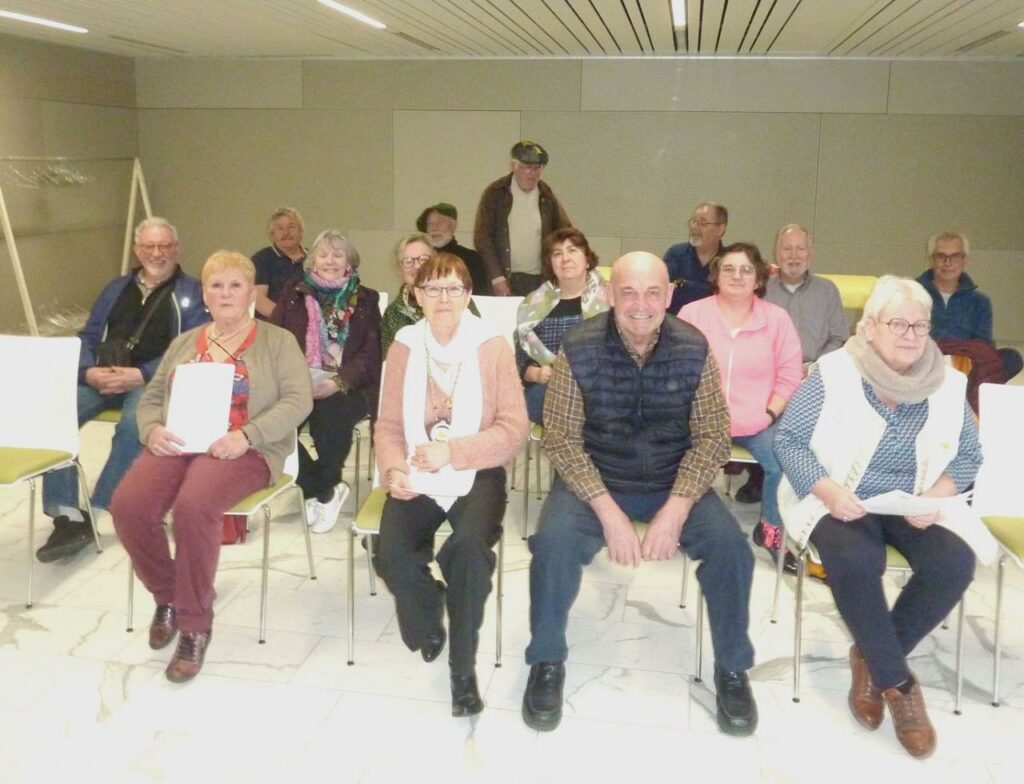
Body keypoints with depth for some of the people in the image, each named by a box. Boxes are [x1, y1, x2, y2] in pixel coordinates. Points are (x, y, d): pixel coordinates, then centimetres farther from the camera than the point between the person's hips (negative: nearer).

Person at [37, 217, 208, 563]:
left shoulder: (191, 292, 8)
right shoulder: (116, 289, 25)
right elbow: (88, 337, 20)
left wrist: (141, 375, -17)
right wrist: (89, 371, -4)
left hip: (154, 379, -4)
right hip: (101, 378, 5)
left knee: (134, 423, -37)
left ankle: (100, 509, -24)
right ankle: (67, 516, -23)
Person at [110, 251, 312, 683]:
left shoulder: (277, 341, 8)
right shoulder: (185, 342, 23)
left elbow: (298, 400, -4)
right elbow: (151, 397, 20)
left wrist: (247, 435, -19)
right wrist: (153, 430, -5)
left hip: (242, 449, -4)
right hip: (177, 444, 5)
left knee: (193, 505, -35)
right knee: (128, 504, -25)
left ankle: (195, 623, -15)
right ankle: (166, 595, 3)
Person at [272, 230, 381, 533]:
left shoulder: (366, 299, 13)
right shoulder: (294, 291, 18)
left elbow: (370, 353, 1)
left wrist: (339, 382, -18)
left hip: (346, 387, -2)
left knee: (330, 414, -36)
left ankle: (321, 490, -9)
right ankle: (325, 491, -13)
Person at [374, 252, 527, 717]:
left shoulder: (492, 347, -3)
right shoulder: (403, 348, 5)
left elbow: (513, 429, -6)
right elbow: (388, 425, 7)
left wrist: (452, 451, -17)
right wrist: (394, 469, -14)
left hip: (476, 473, -2)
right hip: (417, 478, 2)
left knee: (470, 545, -31)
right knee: (392, 554, -23)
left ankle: (463, 665, -10)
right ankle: (429, 613, 13)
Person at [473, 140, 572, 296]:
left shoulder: (547, 196, 9)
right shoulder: (495, 193, 0)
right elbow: (482, 237, -4)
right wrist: (496, 278, -11)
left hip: (539, 282, 2)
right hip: (504, 280, -2)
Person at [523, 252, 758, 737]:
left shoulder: (693, 349, -8)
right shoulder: (579, 350, -12)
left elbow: (712, 437, -5)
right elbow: (561, 440, -11)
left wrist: (675, 510, -18)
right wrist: (608, 511, -21)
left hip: (674, 484, 2)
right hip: (593, 481, -1)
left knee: (730, 545, -21)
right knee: (554, 542, -28)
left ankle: (732, 668, 4)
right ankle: (547, 661, -3)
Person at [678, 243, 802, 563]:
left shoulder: (777, 318, 5)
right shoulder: (691, 313, 3)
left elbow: (790, 375, 5)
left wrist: (768, 415, -6)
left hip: (757, 423, 1)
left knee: (784, 462, -24)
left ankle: (770, 529, 5)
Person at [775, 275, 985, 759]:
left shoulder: (949, 384, 2)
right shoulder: (832, 373, -9)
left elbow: (967, 457, 7)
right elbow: (789, 439, -7)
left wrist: (936, 496, -14)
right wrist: (828, 491, -22)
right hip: (838, 501, -4)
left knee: (955, 564, -23)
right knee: (855, 561, -34)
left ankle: (871, 657, 0)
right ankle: (897, 680, -9)